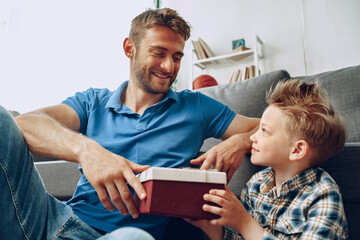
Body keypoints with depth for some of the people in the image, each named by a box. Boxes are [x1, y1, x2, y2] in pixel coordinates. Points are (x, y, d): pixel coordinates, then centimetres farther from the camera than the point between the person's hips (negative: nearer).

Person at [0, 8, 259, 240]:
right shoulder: (92, 102, 10)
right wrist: (86, 149, -28)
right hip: (63, 217, 2)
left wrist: (240, 141, -13)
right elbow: (26, 123, -7)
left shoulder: (197, 107, 10)